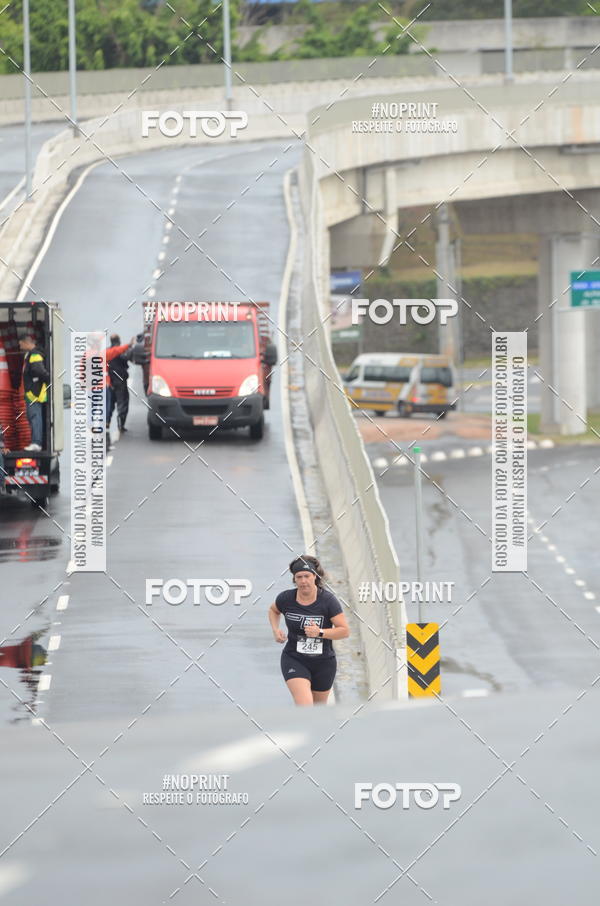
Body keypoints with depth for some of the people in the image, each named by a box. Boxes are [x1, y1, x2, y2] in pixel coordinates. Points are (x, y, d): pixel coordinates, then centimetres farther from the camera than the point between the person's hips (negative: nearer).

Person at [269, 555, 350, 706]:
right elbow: (273, 610, 19)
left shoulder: (328, 600, -12)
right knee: (304, 706, -21)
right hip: (294, 660, -1)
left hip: (323, 663, 1)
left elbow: (345, 631, -13)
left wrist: (320, 632, -26)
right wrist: (275, 630, 1)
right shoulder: (286, 598, -6)